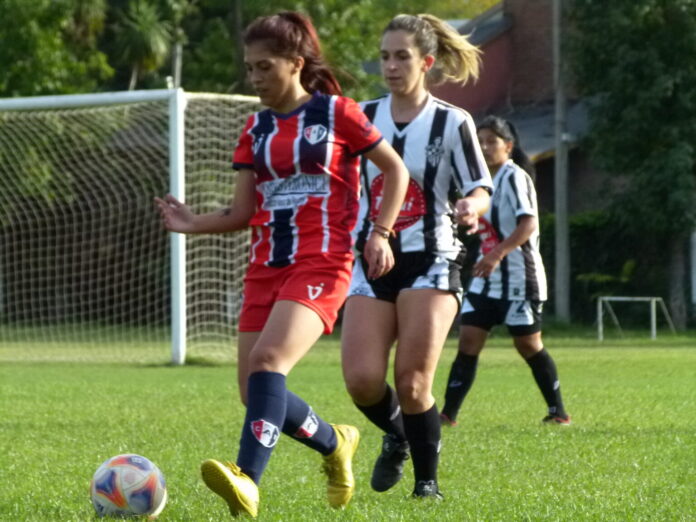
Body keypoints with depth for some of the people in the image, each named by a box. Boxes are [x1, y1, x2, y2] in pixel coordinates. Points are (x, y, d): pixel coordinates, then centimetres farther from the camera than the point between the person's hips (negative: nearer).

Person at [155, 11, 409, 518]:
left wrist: (380, 233, -4)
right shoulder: (256, 130, 14)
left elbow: (395, 169, 7)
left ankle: (248, 481, -38)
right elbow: (242, 212, 11)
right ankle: (335, 443, 29)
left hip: (320, 264, -6)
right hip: (266, 267, 6)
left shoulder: (337, 113, -1)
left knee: (268, 360, -28)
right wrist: (194, 224, -7)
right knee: (255, 390, 2)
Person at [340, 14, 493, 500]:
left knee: (412, 382, -13)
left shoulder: (453, 123, -4)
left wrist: (470, 206, -26)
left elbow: (481, 190, -3)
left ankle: (427, 480, 8)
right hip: (371, 262, 3)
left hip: (430, 263, -3)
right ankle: (397, 436, 21)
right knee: (362, 380, -12)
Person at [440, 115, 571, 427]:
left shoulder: (515, 177, -12)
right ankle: (448, 414, -4)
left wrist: (497, 254, -33)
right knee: (468, 341, -2)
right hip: (487, 278, 8)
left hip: (518, 278, -8)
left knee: (528, 344, 1)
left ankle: (558, 412, 13)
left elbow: (529, 223, -24)